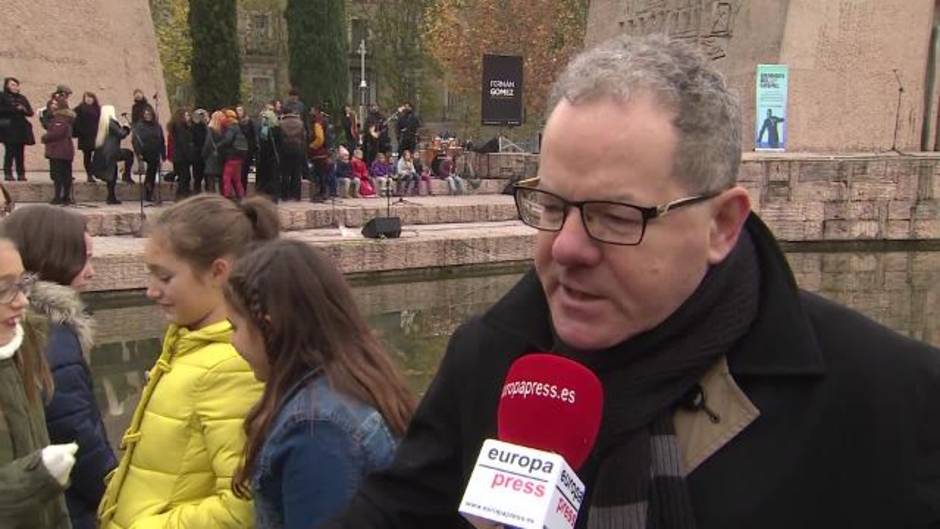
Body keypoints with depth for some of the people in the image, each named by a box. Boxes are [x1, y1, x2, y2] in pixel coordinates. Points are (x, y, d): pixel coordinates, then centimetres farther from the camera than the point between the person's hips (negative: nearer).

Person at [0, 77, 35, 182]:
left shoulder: (22, 98, 17)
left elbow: (31, 112, 13)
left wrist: (24, 110, -8)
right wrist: (15, 109, -14)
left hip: (21, 129, 4)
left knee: (20, 152, 1)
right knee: (9, 151, -8)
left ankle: (21, 174, 2)